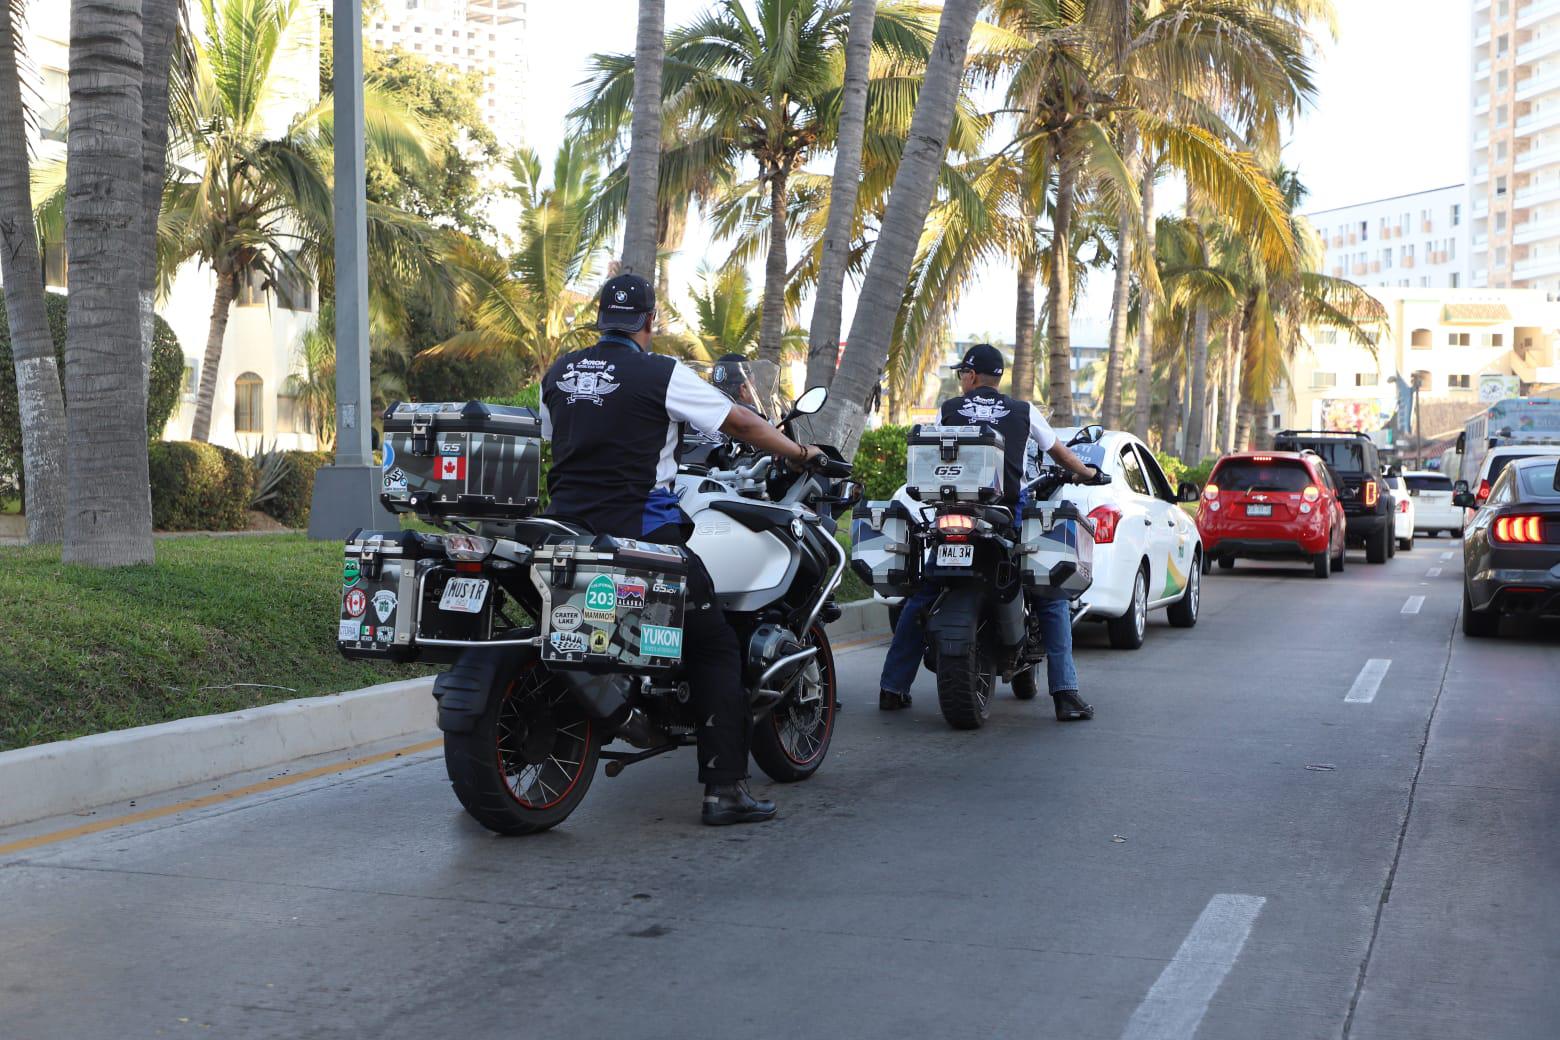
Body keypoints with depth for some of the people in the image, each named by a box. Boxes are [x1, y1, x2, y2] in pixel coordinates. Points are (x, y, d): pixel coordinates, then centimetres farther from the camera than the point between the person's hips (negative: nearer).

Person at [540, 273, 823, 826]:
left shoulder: (557, 373, 10)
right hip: (639, 528, -5)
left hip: (565, 525, 6)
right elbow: (742, 424, -1)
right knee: (715, 646, 3)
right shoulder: (663, 374, -6)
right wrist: (800, 454, 13)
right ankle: (724, 788, -3)